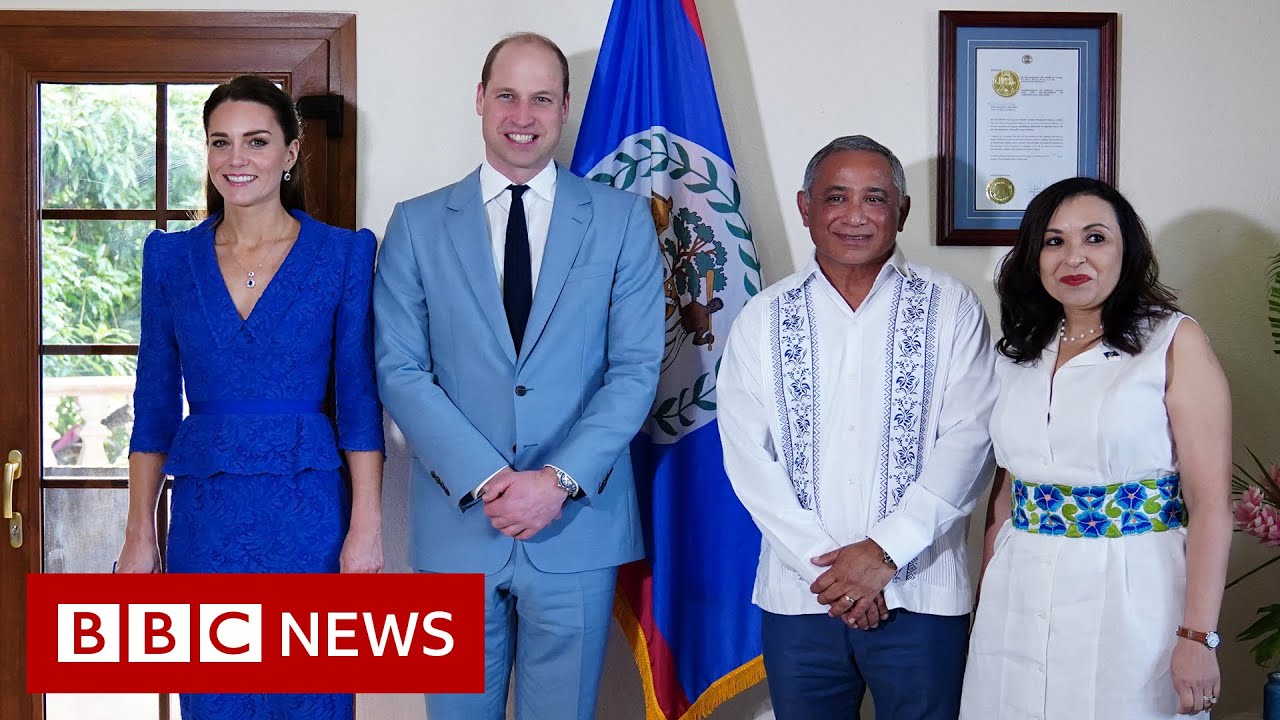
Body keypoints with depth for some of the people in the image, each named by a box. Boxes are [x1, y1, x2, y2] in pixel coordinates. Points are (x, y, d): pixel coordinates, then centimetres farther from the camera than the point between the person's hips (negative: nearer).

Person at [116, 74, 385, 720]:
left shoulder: (343, 254, -1)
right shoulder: (171, 257, 6)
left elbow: (360, 403, -2)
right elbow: (155, 406, 8)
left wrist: (366, 527, -8)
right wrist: (139, 535, 4)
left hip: (308, 514, -2)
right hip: (204, 516, 2)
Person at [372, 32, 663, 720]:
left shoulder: (622, 218, 3)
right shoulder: (417, 224, 4)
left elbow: (636, 367, -2)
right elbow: (400, 371, -2)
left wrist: (561, 480, -13)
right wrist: (484, 479, -13)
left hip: (579, 524, 0)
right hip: (456, 524, 1)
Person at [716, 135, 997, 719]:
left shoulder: (951, 310, 2)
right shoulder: (762, 320, 6)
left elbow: (967, 441, -6)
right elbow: (747, 456, -1)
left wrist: (886, 551, -14)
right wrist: (823, 563, -10)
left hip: (920, 595, -1)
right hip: (798, 595, 2)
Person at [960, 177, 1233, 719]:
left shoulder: (1174, 342, -5)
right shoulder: (1019, 354, 10)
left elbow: (1210, 502, -10)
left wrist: (1197, 637, -15)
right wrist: (985, 599, 8)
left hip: (1130, 598, -4)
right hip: (1018, 605, 4)